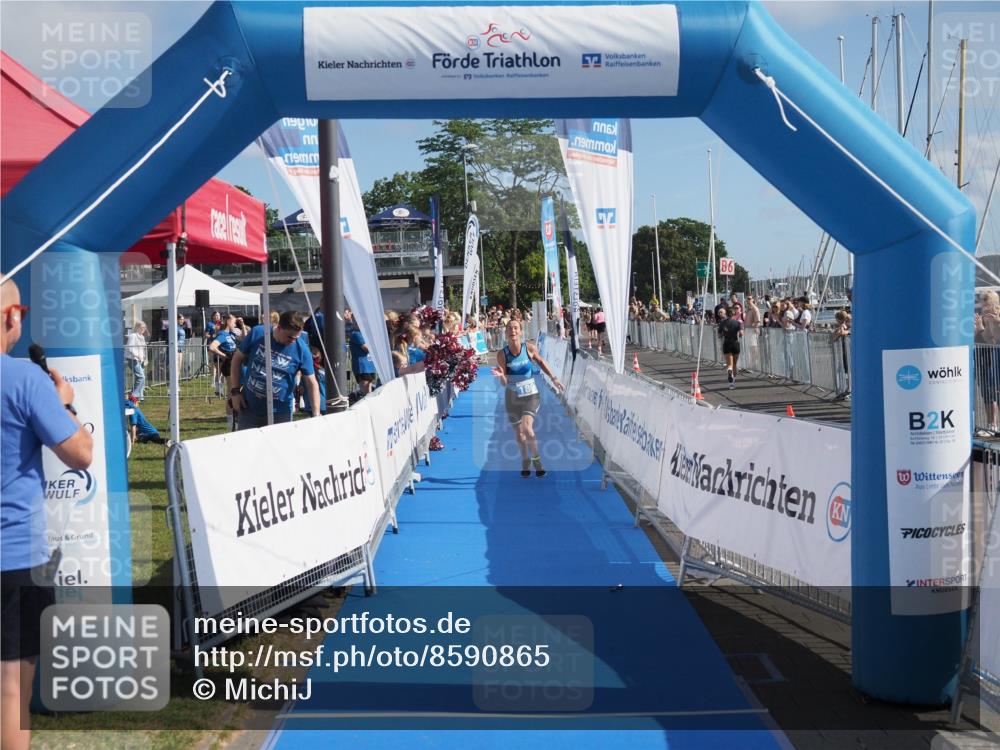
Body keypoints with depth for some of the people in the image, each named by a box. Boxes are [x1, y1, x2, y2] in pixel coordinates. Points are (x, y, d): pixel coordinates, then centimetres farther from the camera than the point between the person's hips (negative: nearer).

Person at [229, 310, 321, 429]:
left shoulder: (301, 349, -13)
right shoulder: (257, 333, -11)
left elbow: (312, 383, -9)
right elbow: (237, 358, 3)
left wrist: (316, 415, -17)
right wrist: (235, 391, -1)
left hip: (280, 413, -1)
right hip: (249, 407, 1)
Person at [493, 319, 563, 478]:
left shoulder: (529, 348, -11)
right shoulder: (502, 354, -11)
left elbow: (540, 361, 12)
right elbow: (504, 383, -9)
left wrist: (553, 378, 13)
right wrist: (501, 375, -31)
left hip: (531, 394, -1)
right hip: (512, 396, 2)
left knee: (527, 428, -21)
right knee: (519, 433, 9)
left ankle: (536, 460, -1)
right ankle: (525, 461, 32)